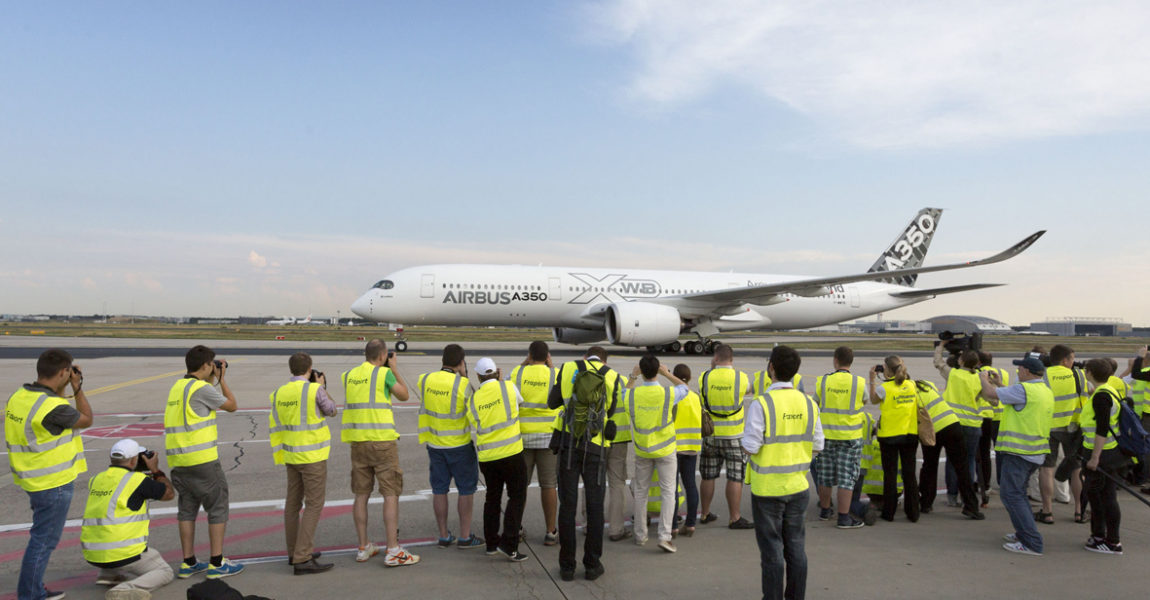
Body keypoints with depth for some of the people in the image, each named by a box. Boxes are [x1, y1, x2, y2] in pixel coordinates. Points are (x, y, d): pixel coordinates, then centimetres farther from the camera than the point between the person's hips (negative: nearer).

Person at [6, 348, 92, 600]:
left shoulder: (18, 396, 0)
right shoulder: (53, 407, -26)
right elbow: (87, 420, -8)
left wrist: (63, 389, 11)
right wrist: (77, 387, -4)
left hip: (33, 479, 9)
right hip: (53, 484, -9)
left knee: (42, 536, 22)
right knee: (43, 540, 3)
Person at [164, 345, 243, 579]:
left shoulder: (177, 387, 14)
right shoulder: (202, 388, -12)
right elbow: (232, 406, -1)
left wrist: (212, 380, 23)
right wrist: (221, 379, 7)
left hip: (177, 459, 8)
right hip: (202, 458, -8)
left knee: (187, 508, 15)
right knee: (218, 507, 1)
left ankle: (188, 563, 19)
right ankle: (217, 563, 4)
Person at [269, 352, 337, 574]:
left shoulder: (280, 393, 3)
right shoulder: (314, 390, -15)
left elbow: (274, 425, 9)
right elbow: (332, 411, 1)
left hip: (292, 456, 7)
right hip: (313, 456, -7)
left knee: (293, 503, 16)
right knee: (314, 505, -3)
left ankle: (295, 552, 29)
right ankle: (302, 559, -7)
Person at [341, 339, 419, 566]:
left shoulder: (349, 375, 8)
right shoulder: (384, 373, -8)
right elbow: (404, 395, 5)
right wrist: (394, 369, 12)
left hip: (357, 440, 6)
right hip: (382, 439, -6)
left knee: (361, 494, 11)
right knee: (391, 494, -1)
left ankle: (363, 548, 18)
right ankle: (393, 551, -2)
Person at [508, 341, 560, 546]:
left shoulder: (519, 373, -4)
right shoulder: (556, 375, -6)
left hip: (522, 437, 1)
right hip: (548, 437, -1)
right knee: (548, 485, 5)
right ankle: (550, 532, 10)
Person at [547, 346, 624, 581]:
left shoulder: (568, 369, 5)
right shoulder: (612, 377, 4)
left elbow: (552, 403, 10)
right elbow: (610, 411, 10)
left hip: (569, 443, 0)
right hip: (595, 446, 0)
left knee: (567, 504, 5)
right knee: (594, 505, 9)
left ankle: (567, 566, 11)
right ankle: (592, 564, 15)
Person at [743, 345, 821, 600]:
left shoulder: (761, 404, -18)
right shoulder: (808, 403, -2)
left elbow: (750, 447, -19)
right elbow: (817, 445, 4)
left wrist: (745, 442, 2)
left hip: (768, 488, -5)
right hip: (798, 486, 5)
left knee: (771, 548, 6)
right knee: (796, 545, 16)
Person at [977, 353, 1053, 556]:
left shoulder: (1024, 389, -17)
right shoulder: (1045, 391, 13)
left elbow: (991, 394, -12)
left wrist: (983, 378, 8)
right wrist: (999, 384, 27)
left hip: (1020, 452, -10)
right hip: (1035, 452, 10)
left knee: (1011, 494, -8)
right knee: (1018, 492, 22)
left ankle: (1032, 543, -9)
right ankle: (1025, 534, 30)